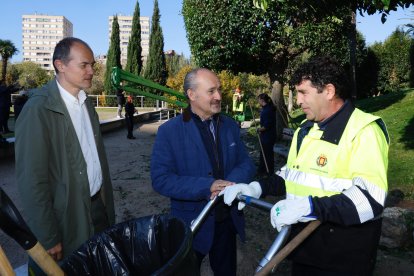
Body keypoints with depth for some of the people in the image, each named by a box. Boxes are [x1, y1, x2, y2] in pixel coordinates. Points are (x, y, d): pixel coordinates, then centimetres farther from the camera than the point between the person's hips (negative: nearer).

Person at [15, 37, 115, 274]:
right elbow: (32, 179, -18)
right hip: (68, 216, -6)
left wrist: (107, 203, 10)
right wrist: (48, 239, -15)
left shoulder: (86, 102, 6)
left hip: (99, 206, 7)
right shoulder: (39, 109, -18)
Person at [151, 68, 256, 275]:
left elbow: (246, 164, 2)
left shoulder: (230, 126, 2)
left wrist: (229, 185, -19)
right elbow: (160, 179, -19)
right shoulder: (169, 131, -12)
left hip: (228, 220, 4)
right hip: (192, 224, -4)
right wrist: (207, 186, -27)